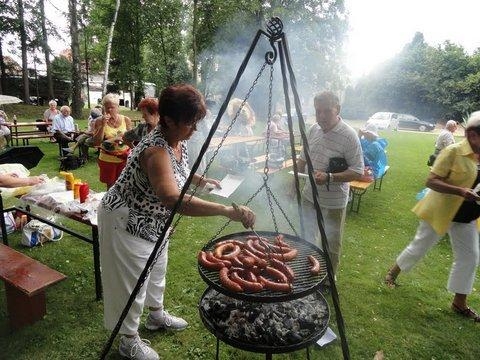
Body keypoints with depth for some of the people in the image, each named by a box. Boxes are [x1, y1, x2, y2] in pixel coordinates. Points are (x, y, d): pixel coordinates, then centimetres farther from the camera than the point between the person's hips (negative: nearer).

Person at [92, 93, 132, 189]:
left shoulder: (126, 120, -1)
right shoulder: (99, 121, -4)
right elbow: (96, 142, -10)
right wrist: (103, 125, -16)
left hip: (124, 158, 0)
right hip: (107, 159, 0)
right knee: (110, 186, 11)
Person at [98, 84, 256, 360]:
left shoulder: (179, 141, -7)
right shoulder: (156, 150, -36)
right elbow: (172, 198, -53)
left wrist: (199, 179, -1)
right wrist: (227, 211, -56)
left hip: (154, 221, 9)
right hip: (127, 221, -9)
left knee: (156, 269, 25)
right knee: (132, 281, 8)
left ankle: (157, 315, 50)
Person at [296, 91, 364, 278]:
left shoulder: (349, 136, -19)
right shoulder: (313, 130, 0)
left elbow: (358, 171, -18)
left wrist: (329, 177, -30)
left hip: (334, 201, -5)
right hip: (309, 196, 6)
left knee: (331, 243, 11)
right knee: (307, 238, 18)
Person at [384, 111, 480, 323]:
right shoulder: (453, 152, -19)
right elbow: (431, 181, -22)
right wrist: (461, 191, -33)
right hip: (440, 211, -7)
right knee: (419, 247, 7)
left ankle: (459, 303, 25)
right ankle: (393, 273, 32)